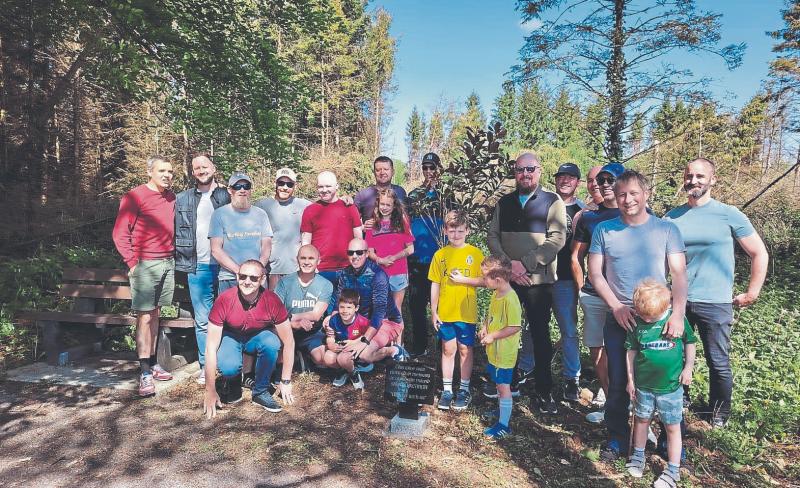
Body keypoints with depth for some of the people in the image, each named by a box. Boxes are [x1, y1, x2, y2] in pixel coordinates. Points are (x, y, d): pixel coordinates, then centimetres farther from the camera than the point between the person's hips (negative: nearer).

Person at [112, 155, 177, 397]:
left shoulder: (171, 197, 11)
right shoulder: (135, 197, -8)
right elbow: (120, 234, -7)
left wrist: (172, 254, 14)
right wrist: (132, 262, -10)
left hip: (168, 263, 6)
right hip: (145, 265, -6)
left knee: (155, 314, 11)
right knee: (144, 317, -4)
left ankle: (152, 363, 19)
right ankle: (145, 374, 0)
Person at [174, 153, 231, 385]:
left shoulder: (227, 196, 5)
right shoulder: (182, 199, 10)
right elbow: (176, 232, 11)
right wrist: (183, 260, 2)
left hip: (225, 266, -1)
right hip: (197, 268, 1)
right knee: (203, 321, 5)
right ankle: (206, 366, 16)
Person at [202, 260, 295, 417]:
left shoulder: (272, 301, -27)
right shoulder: (224, 300, -28)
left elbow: (289, 342, -17)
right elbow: (211, 346, -23)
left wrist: (286, 382, -14)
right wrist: (210, 391, -21)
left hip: (259, 336, 1)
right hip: (230, 336, -1)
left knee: (271, 343, -33)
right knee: (228, 367, -31)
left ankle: (261, 391, -9)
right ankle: (233, 381, 8)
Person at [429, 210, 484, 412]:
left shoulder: (475, 253, -3)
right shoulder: (440, 254, 1)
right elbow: (435, 284, 4)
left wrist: (465, 279, -17)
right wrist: (433, 311, 2)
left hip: (466, 312, -1)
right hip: (445, 312, 2)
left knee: (465, 350, 9)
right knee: (448, 350, 11)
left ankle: (464, 390, 23)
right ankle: (446, 390, 22)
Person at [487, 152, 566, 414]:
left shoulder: (552, 201, -1)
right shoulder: (504, 203, 11)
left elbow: (557, 239, -11)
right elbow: (492, 236, 6)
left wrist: (525, 264, -17)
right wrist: (508, 264, -10)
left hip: (539, 279, -3)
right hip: (507, 279, 4)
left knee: (540, 334, 2)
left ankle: (543, 391, 14)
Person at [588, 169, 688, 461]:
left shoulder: (667, 229, 0)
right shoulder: (603, 230, 2)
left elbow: (679, 274, -5)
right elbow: (595, 273, 1)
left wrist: (678, 314, -17)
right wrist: (616, 306, -10)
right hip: (619, 318, 1)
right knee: (617, 382, 7)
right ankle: (617, 438, 24)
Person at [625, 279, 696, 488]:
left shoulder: (678, 320, -11)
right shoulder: (637, 324, -7)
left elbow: (690, 342, 5)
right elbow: (631, 352, 2)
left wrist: (688, 367, -4)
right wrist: (630, 380, 4)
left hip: (671, 386, -2)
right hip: (644, 385, 2)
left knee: (672, 427, 8)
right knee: (641, 420, 17)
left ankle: (673, 470, 23)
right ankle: (638, 456, 37)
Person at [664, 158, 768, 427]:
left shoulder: (729, 215, -4)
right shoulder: (672, 217, 3)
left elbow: (760, 254, 2)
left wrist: (751, 293, 0)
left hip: (715, 303, -2)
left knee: (719, 364, 8)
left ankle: (719, 414, 29)